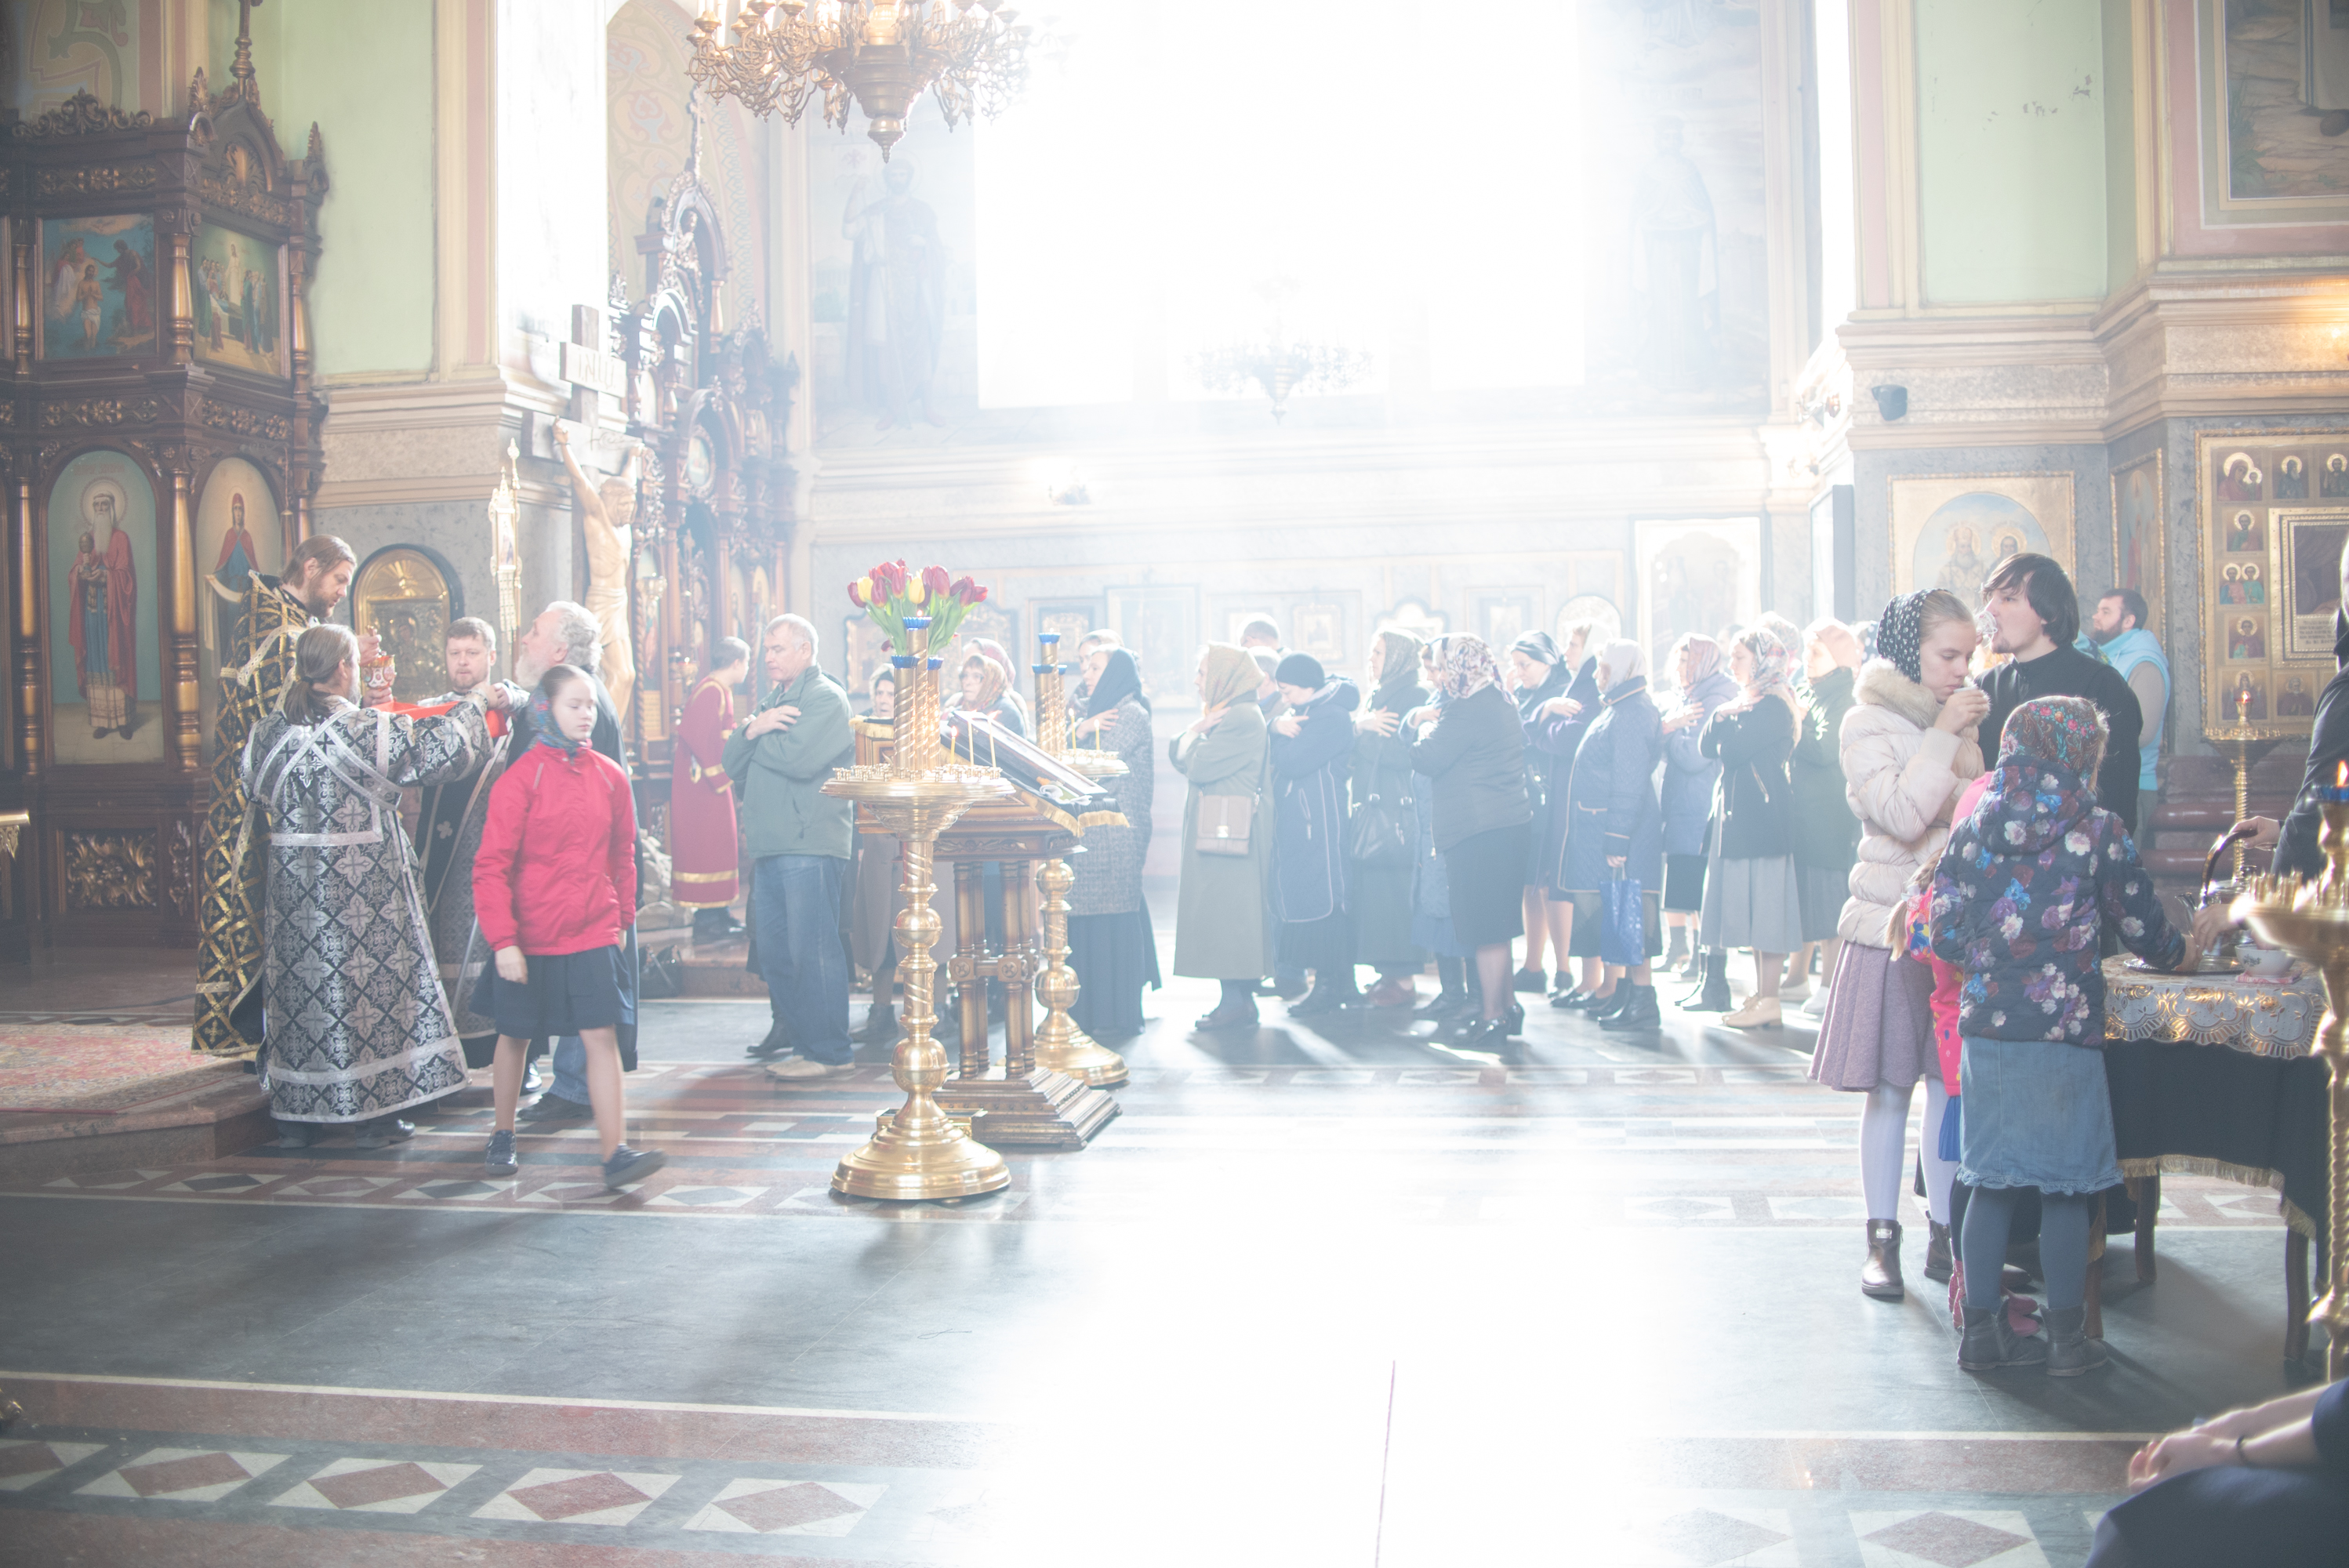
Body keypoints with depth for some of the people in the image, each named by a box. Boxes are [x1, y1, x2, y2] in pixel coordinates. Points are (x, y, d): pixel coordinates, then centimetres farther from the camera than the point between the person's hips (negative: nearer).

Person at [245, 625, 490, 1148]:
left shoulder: (267, 734, 1)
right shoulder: (370, 731, -15)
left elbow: (256, 799, 14)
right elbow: (442, 748, -10)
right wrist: (474, 706, 6)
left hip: (295, 889, 5)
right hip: (363, 887, -5)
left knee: (297, 985, 13)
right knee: (370, 986, 6)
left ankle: (295, 1118, 20)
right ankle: (375, 1114, 12)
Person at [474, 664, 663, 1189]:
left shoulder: (610, 776, 2)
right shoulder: (519, 779, -9)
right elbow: (491, 866, -10)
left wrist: (624, 919, 16)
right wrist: (502, 940, -15)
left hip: (595, 934, 2)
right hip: (530, 937, -2)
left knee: (602, 1036, -5)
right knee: (515, 1035, 14)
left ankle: (615, 1153, -5)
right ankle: (502, 1135, 34)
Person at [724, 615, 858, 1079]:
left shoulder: (827, 697, -4)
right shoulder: (773, 700, 24)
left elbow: (798, 759, -19)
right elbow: (732, 764, 15)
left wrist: (754, 737, -1)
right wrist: (752, 729, -6)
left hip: (810, 844, -9)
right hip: (770, 845, 9)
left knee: (812, 950, -7)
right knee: (771, 949, 10)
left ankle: (828, 1051, -2)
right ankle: (790, 1028, 21)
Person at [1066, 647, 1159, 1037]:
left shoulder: (1132, 713, -6)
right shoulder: (1097, 710, 22)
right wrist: (1080, 730, -6)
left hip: (1117, 826, -9)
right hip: (1089, 828, 9)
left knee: (1114, 916, -7)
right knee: (1084, 916, 8)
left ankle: (1120, 1015, -3)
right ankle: (1090, 1008, 15)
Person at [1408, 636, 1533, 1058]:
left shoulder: (1469, 711, -16)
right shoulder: (1503, 705, 16)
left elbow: (1426, 759, -16)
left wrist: (1426, 729, 3)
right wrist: (1422, 717, 6)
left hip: (1480, 832, -10)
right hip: (1511, 823, 10)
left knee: (1485, 928, -4)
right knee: (1497, 923, 18)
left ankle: (1493, 1020, 2)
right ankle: (1507, 1005, 27)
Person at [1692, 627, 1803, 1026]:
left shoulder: (1773, 705, -11)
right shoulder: (1745, 702, 19)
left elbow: (1735, 750, -20)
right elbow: (1707, 747, 11)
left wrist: (1726, 717, -4)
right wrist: (1721, 715, -5)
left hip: (1764, 813, -9)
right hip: (1738, 812, 9)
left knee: (1763, 901, -8)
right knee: (1754, 905, 9)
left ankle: (1769, 1001, -6)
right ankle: (1761, 993, 13)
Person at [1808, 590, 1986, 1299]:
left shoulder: (1963, 717, 12)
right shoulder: (1868, 723, -5)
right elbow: (1902, 816, -19)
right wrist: (1945, 735, -16)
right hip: (1893, 926, -5)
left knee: (1952, 1085, 6)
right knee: (1890, 1089, 1)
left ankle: (1943, 1235, 16)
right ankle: (1882, 1241, 11)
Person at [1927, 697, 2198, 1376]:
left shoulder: (1972, 831, 3)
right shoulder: (2098, 831, -6)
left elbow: (1944, 932, 2)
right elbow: (2141, 925, 2)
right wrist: (2181, 953, 23)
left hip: (1985, 1029, 3)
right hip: (2064, 1033, -3)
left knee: (1991, 1182, 10)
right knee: (2066, 1189, 7)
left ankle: (1982, 1332, 16)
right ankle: (2067, 1339, 16)